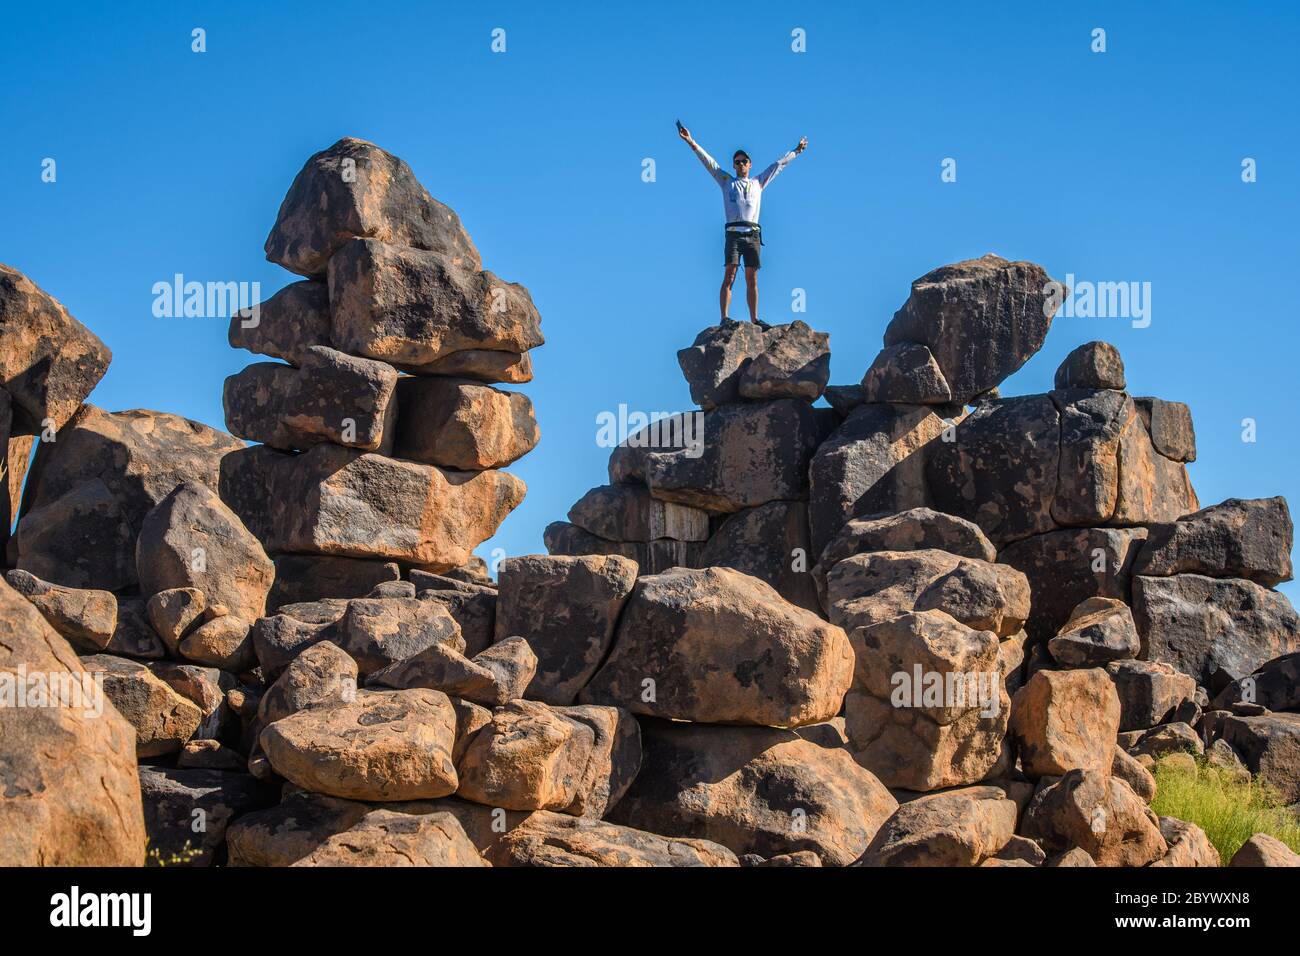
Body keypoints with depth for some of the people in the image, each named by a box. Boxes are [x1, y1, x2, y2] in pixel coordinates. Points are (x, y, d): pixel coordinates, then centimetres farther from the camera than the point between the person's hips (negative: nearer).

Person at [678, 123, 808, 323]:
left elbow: (778, 165, 30)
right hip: (733, 234, -3)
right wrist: (691, 143, 4)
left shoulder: (758, 182, 23)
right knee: (729, 275, -14)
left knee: (752, 279, 2)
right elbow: (708, 162, 11)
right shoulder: (727, 181, 17)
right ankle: (724, 318, -22)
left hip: (753, 235, 3)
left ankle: (754, 320, 2)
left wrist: (795, 151, 34)